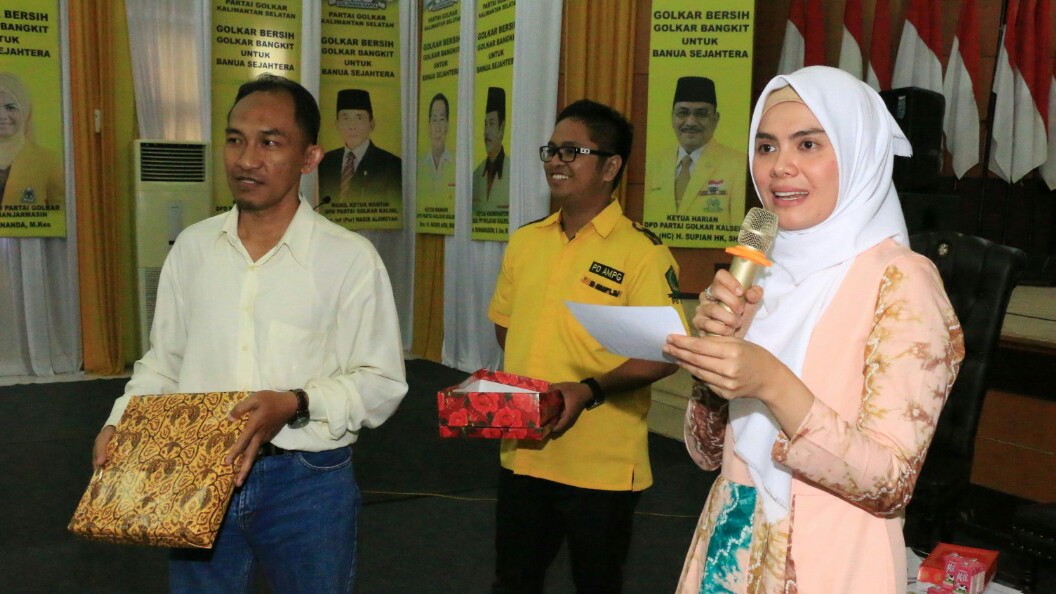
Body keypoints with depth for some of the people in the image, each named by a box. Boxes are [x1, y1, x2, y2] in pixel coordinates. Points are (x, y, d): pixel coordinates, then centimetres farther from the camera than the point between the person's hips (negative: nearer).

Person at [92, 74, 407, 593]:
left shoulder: (349, 257, -10)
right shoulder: (192, 247, 3)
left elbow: (381, 382, -8)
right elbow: (163, 362, 12)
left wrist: (296, 404, -22)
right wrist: (121, 422, -4)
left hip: (307, 481, -3)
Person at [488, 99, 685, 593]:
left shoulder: (641, 252, -12)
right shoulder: (525, 241, 7)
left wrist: (590, 390, -25)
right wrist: (517, 385, 2)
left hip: (602, 465, -5)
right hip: (522, 454, 5)